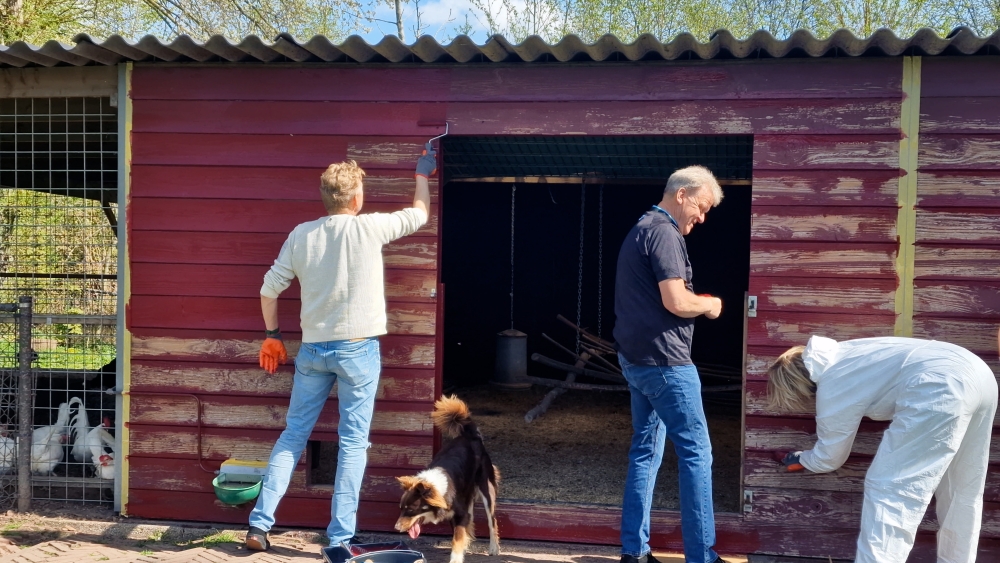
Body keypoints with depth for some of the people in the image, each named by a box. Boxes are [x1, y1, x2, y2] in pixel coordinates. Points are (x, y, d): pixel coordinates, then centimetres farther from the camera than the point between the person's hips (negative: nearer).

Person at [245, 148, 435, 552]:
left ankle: (260, 523, 12)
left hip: (312, 349, 4)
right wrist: (423, 174, 25)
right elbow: (419, 215, 9)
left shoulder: (300, 235, 1)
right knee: (353, 443, 3)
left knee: (293, 435, 13)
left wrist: (272, 335, 16)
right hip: (357, 349, -3)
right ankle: (340, 538, 4)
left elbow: (269, 289, 3)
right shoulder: (369, 228, -8)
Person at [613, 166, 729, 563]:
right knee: (696, 452, -4)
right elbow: (676, 302, -22)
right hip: (664, 359, -10)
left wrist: (696, 302, 13)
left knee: (646, 449, 12)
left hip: (635, 358, 10)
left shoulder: (640, 230, 17)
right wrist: (709, 305, -4)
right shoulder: (664, 232, -14)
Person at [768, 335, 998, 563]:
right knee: (961, 490, 20)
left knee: (889, 491, -4)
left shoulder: (831, 391, 2)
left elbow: (829, 458, 15)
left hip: (940, 386, -10)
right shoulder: (836, 354, 24)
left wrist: (801, 460, 37)